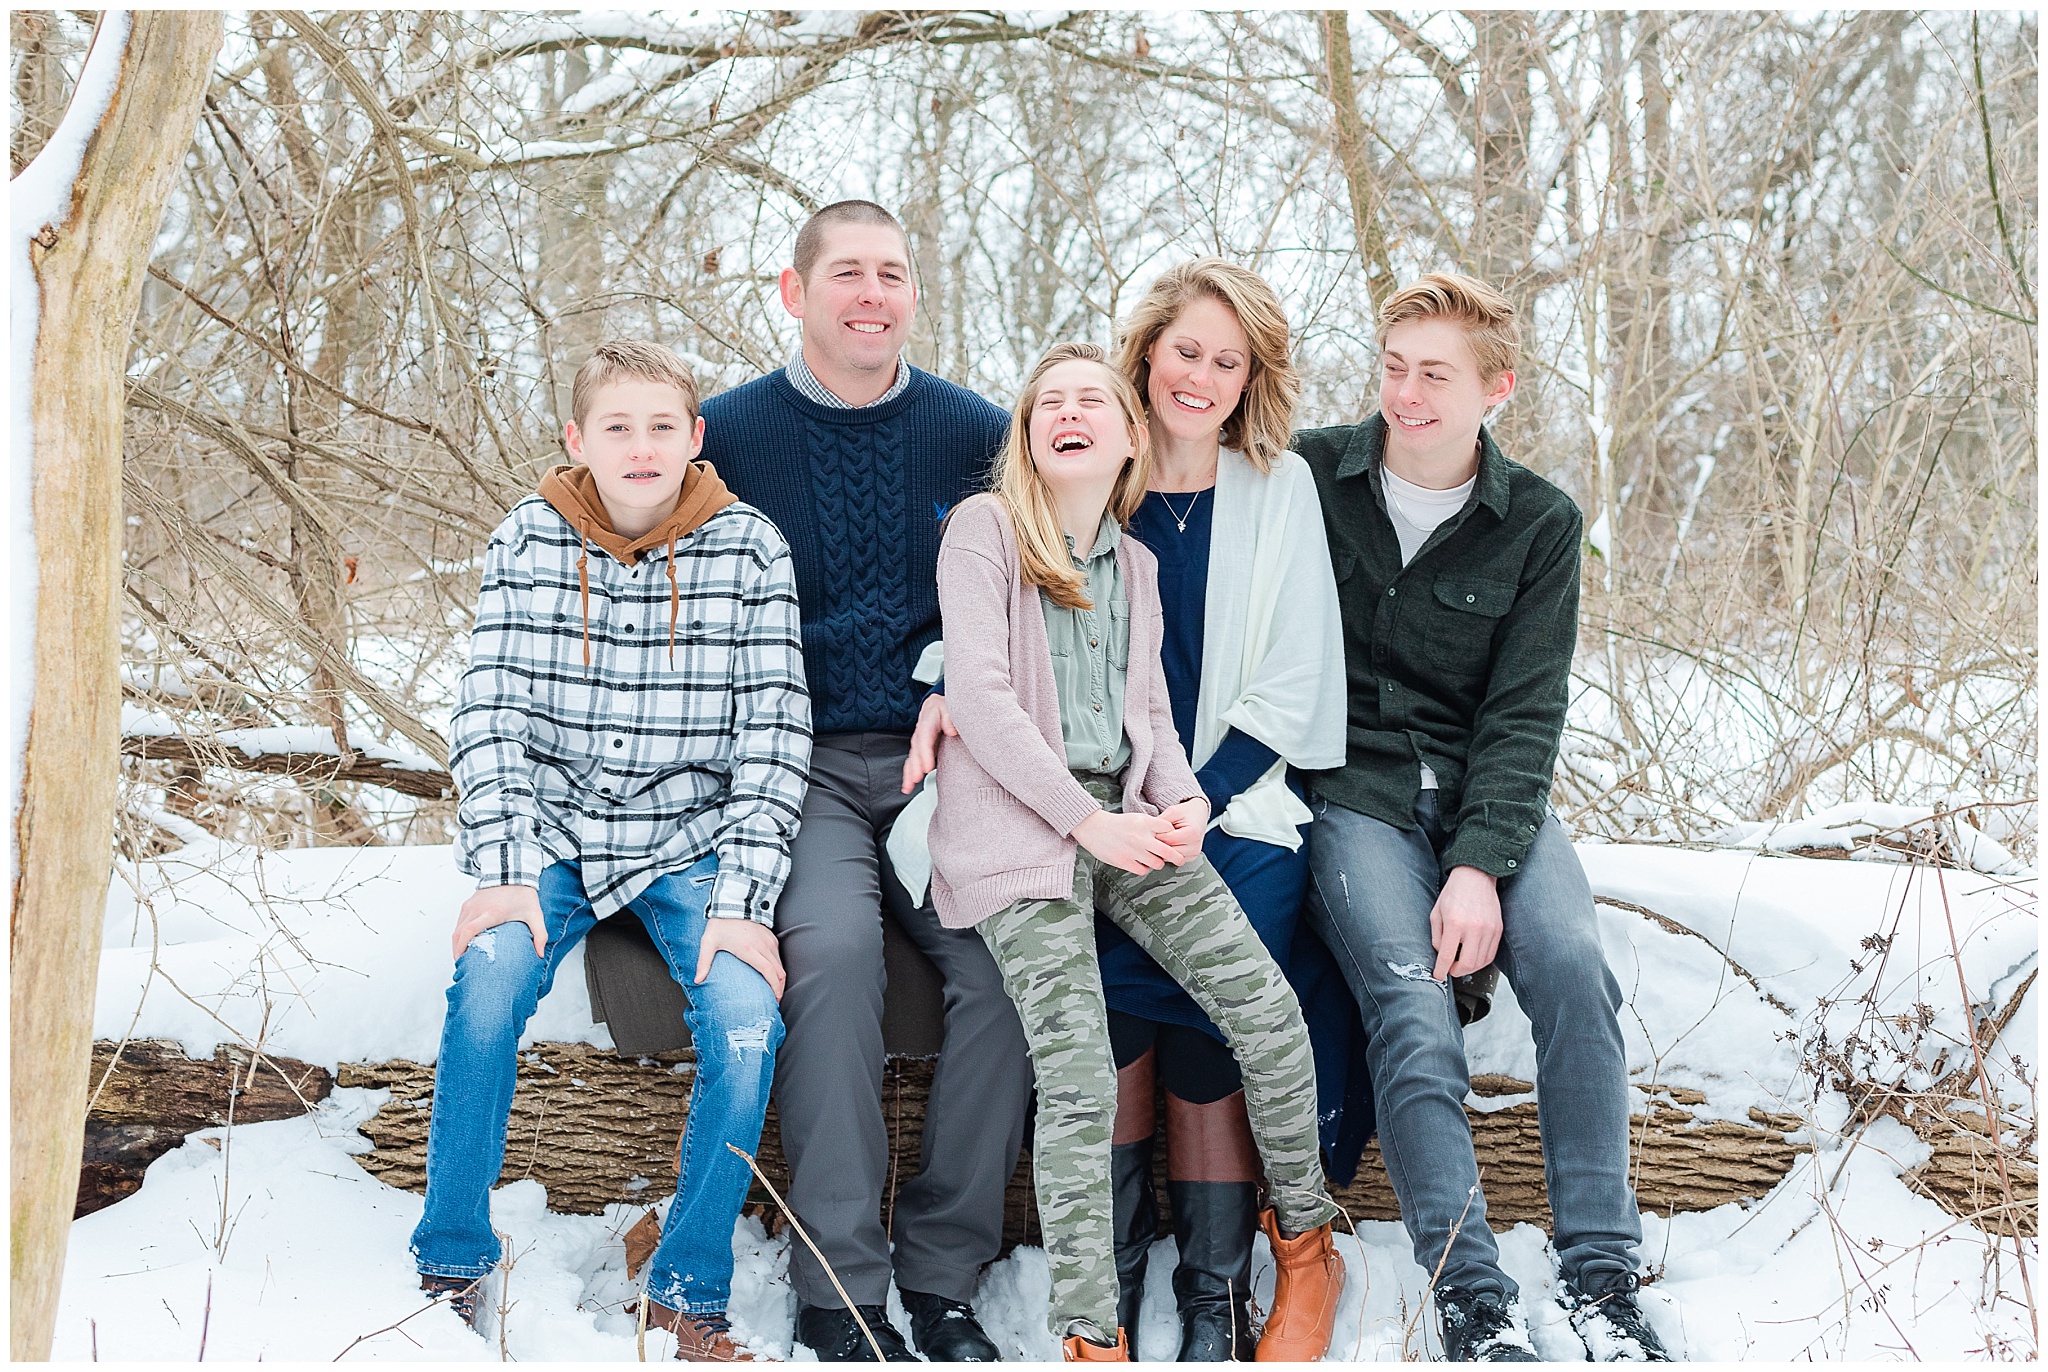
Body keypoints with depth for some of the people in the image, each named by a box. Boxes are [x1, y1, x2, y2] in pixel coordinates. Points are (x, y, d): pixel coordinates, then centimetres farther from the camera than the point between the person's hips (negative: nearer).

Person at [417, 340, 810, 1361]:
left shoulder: (748, 547, -5)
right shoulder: (527, 541, -1)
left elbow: (774, 735, -7)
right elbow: (491, 713, -4)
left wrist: (743, 900, -15)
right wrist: (501, 872, -16)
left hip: (692, 838, 0)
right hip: (556, 826, 1)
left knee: (748, 1025, -25)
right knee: (489, 982, -28)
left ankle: (689, 1294, -3)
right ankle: (451, 1268, -7)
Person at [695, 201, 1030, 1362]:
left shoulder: (980, 434, 9)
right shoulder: (731, 434, 6)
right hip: (803, 766, -1)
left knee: (1009, 954, -25)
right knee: (832, 943, -31)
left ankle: (944, 1275, -11)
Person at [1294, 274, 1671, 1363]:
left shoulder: (1540, 525, 4)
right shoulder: (1310, 475, 2)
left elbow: (1523, 713, -2)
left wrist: (1481, 864, -16)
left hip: (1488, 792, 2)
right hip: (1353, 793, -1)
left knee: (1573, 966, -25)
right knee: (1414, 1011, -26)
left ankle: (1601, 1275, -15)